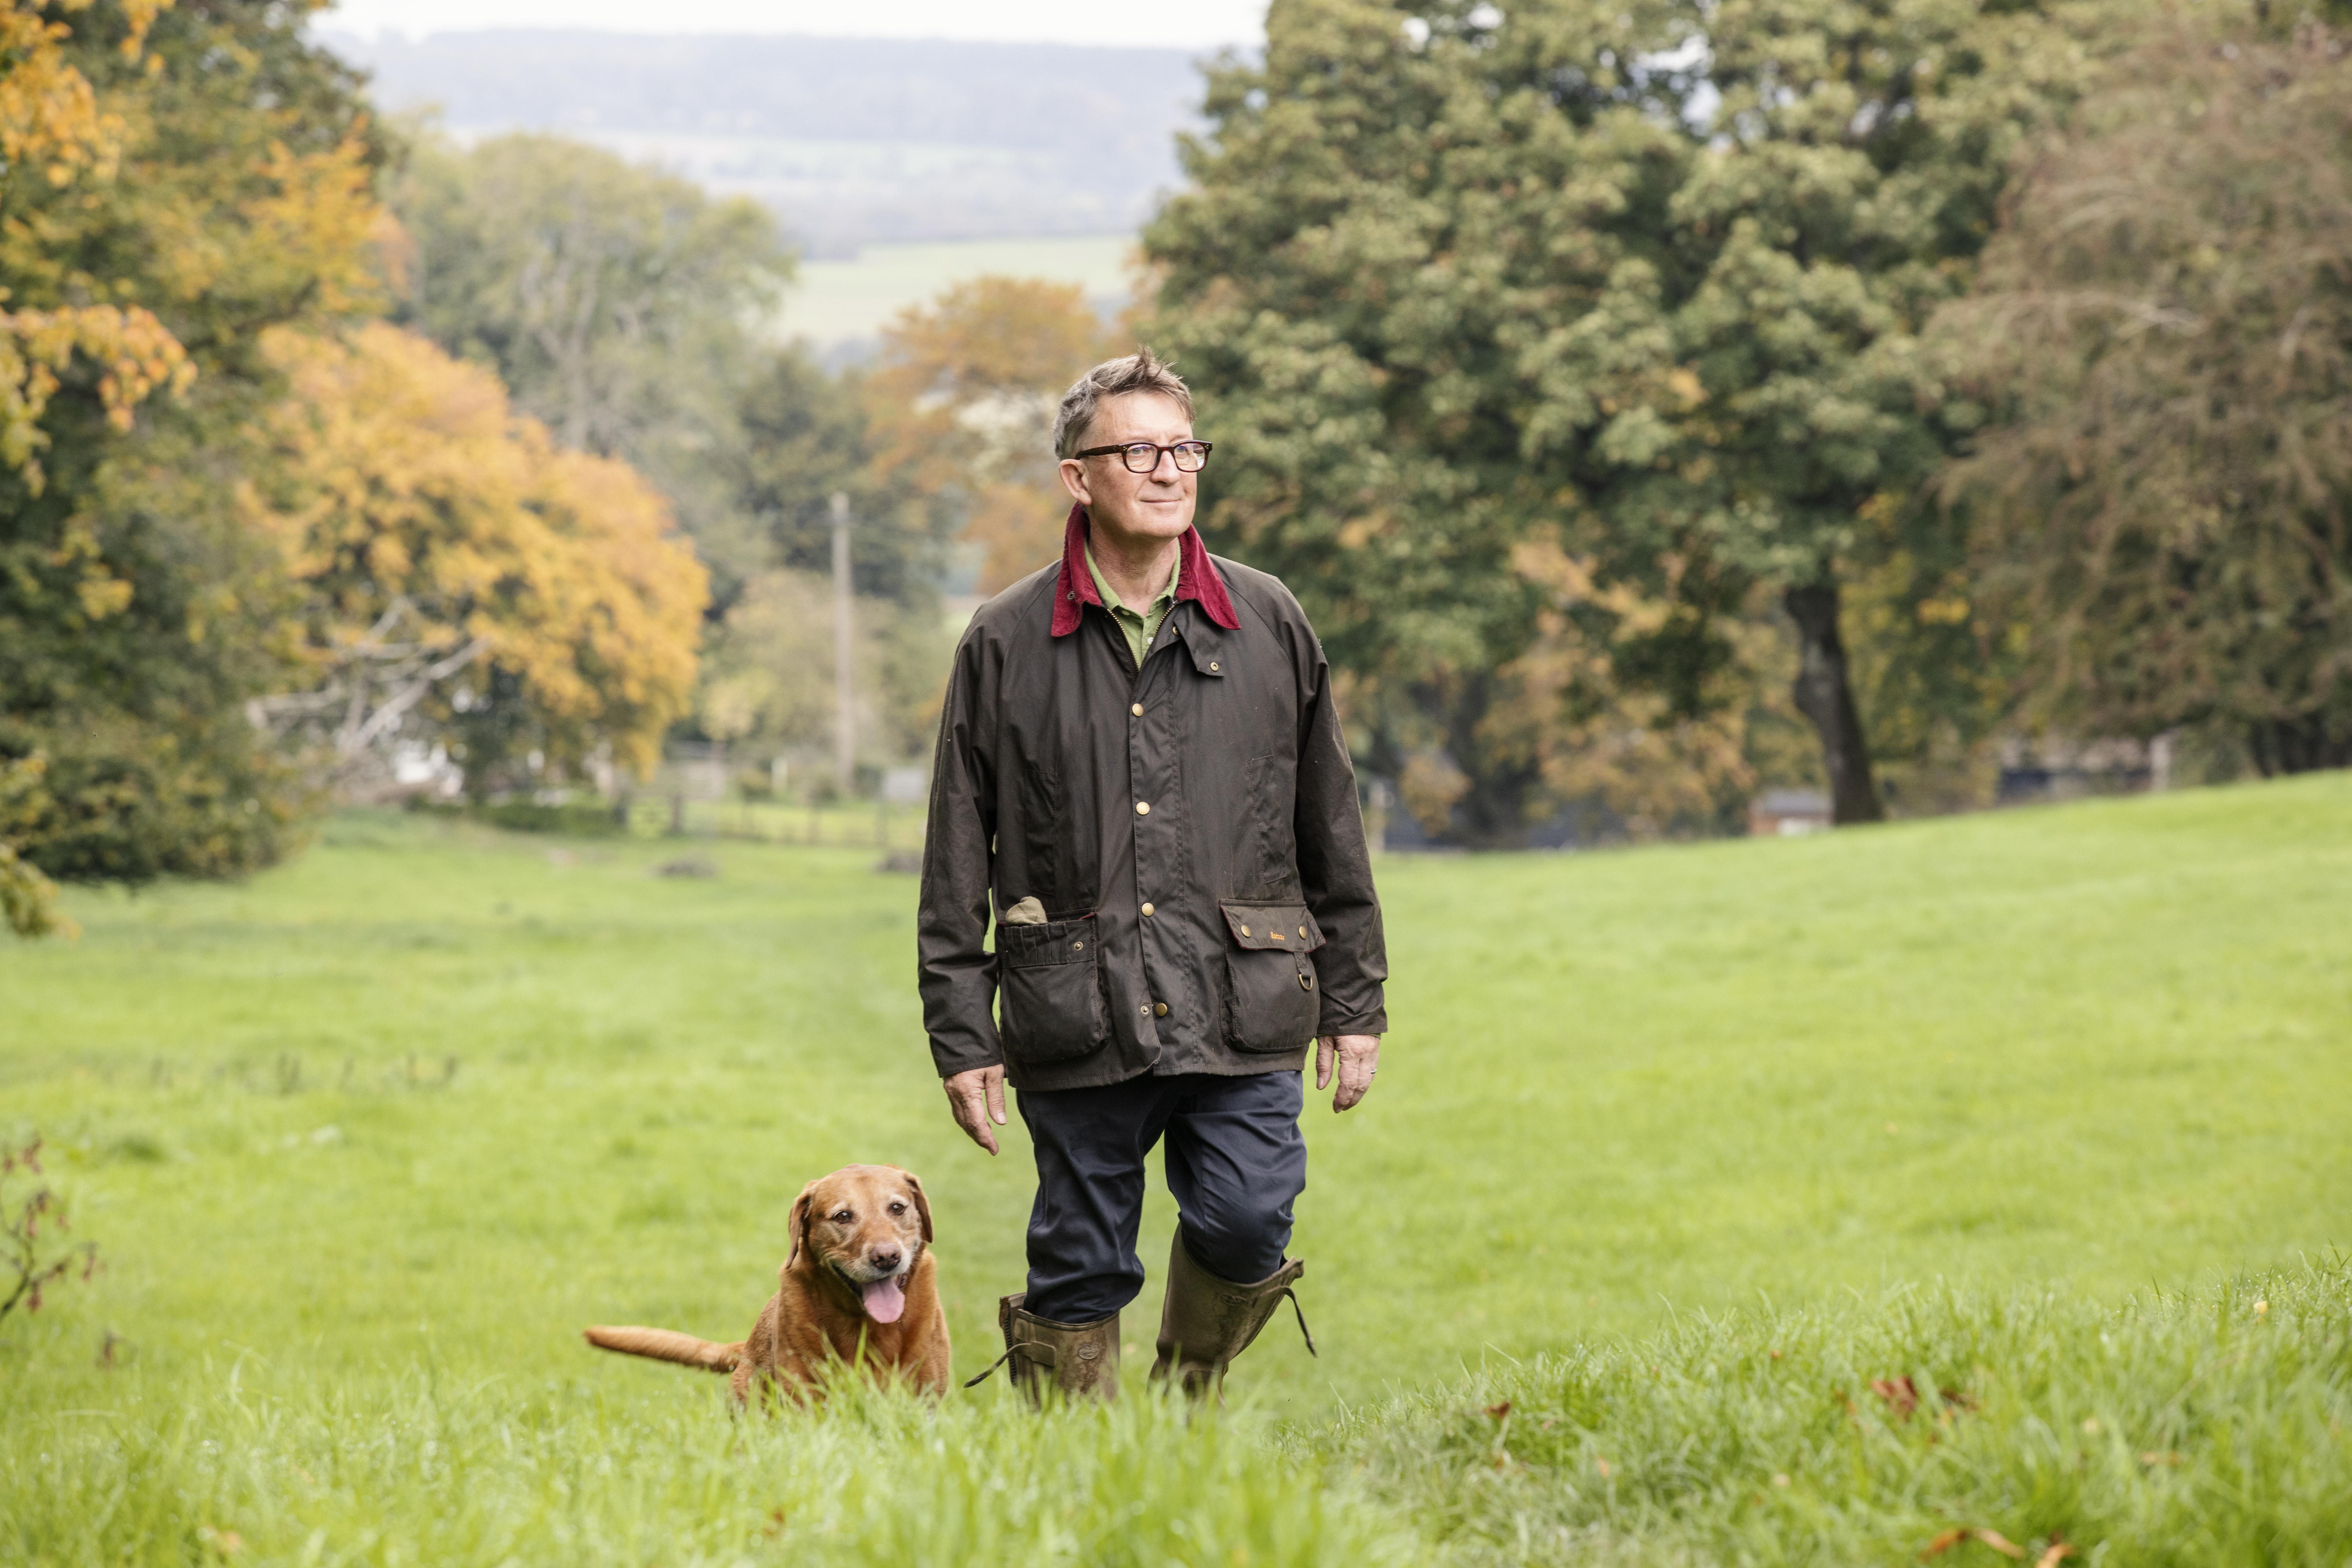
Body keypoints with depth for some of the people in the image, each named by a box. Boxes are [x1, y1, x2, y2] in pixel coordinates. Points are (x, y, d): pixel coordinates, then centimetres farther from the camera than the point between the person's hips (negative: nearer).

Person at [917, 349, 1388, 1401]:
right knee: (1080, 1265, 3)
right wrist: (962, 1035, 2)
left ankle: (1186, 1400, 21)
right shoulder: (1007, 643, 3)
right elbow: (958, 859, 5)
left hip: (1244, 1010, 1)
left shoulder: (1267, 624, 8)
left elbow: (1331, 827, 13)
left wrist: (1354, 1000, 11)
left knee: (1246, 1227, -7)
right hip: (1077, 1018, -1)